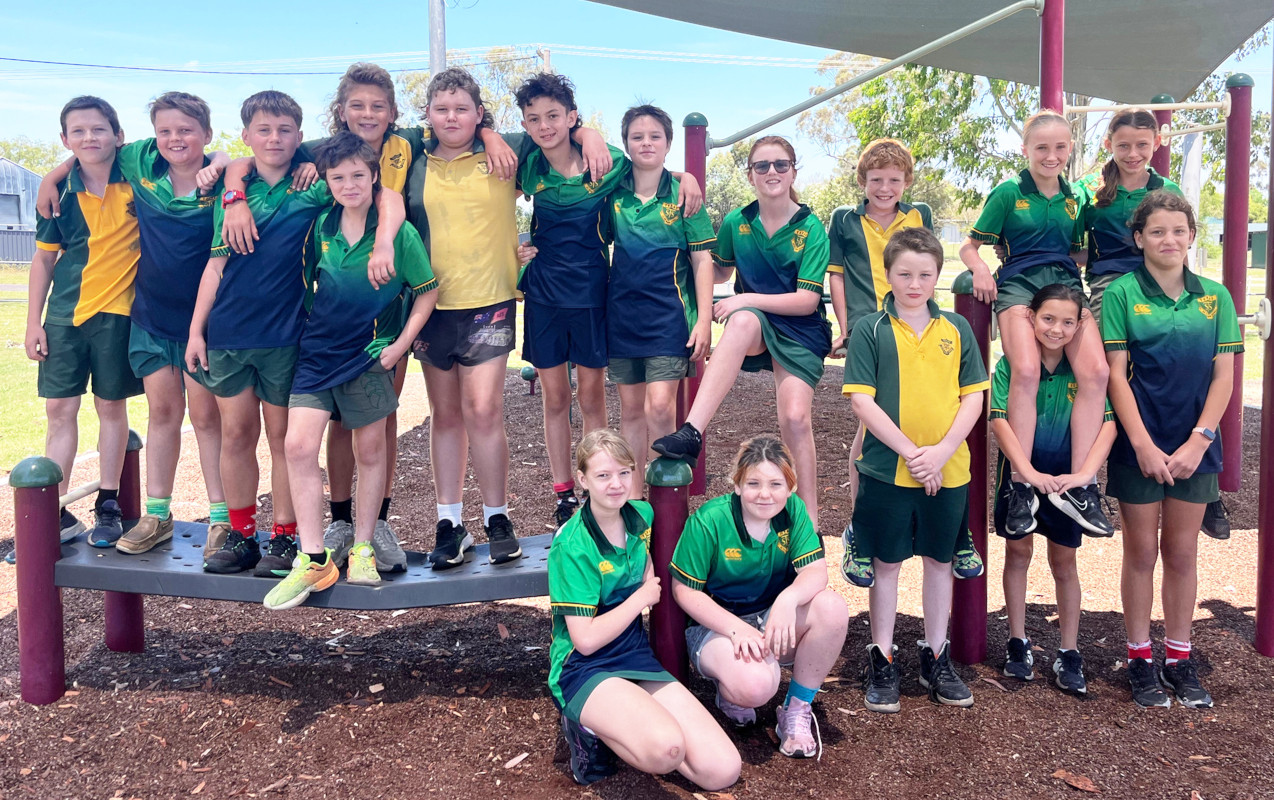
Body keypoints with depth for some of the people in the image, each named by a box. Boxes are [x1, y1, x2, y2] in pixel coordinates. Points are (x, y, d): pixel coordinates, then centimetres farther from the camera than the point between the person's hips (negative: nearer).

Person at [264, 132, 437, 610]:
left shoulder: (398, 233, -8)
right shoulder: (321, 227, 3)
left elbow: (426, 291, -1)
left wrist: (402, 343, -7)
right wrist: (309, 321, 11)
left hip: (370, 355, -3)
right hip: (317, 349, 3)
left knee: (370, 450, 8)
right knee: (299, 444, -9)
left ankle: (362, 547, 25)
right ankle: (314, 560, -1)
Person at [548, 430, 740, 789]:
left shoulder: (640, 516, 4)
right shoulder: (573, 547, -16)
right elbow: (586, 640, -18)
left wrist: (649, 579, 8)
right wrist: (642, 597, -9)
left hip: (637, 657, 7)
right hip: (585, 669, -7)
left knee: (723, 770, -9)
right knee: (667, 747, -36)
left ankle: (614, 728, 7)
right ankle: (589, 729, -6)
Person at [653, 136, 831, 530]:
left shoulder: (810, 229, -4)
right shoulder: (736, 223, 5)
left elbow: (807, 301, -10)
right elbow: (720, 272, 22)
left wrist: (748, 298, -17)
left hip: (800, 331, -1)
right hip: (753, 328, 1)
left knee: (795, 418, -20)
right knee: (743, 319, -37)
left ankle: (809, 523, -4)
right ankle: (691, 433, -46)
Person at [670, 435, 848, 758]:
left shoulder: (793, 510, -6)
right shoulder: (709, 521, -18)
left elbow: (816, 571, -13)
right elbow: (684, 590, -14)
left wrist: (788, 598, -36)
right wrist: (737, 629, -25)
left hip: (774, 622, 5)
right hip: (717, 624, -4)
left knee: (832, 608, -26)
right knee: (756, 685, -35)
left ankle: (797, 710, -7)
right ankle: (729, 692, 6)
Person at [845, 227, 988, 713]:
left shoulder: (956, 329, 5)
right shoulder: (870, 330, -4)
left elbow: (973, 397, 3)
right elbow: (862, 401, -10)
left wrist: (942, 451, -11)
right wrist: (910, 452, -15)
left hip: (949, 471, 3)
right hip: (887, 468, -3)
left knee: (940, 561, 14)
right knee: (887, 563, 7)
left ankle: (936, 657, 29)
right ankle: (882, 661, 20)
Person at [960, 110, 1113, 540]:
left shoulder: (1073, 198, 19)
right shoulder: (1008, 192, 7)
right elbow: (970, 246, 5)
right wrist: (980, 269, -16)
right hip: (1018, 285, -4)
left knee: (1096, 371, -22)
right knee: (1026, 371, -30)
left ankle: (1077, 485, -16)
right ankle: (1021, 487, -21)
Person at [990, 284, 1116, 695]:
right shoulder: (1011, 364, -10)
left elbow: (1108, 424, -14)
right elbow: (1000, 419, -18)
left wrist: (1084, 473, -26)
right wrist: (1028, 471, -28)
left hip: (1065, 477, 1)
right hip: (1019, 473, 0)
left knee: (1064, 562, 10)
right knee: (1018, 553, 11)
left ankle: (1069, 653, 20)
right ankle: (1017, 642, 25)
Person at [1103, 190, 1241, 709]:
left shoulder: (1214, 296, 4)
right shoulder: (1122, 293, -5)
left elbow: (1223, 375, 1)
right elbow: (1116, 374, -8)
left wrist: (1197, 441, -9)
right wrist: (1144, 444, -14)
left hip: (1195, 444, 3)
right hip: (1140, 444, -2)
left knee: (1182, 553, 11)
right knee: (1142, 552, 6)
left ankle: (1178, 658, 24)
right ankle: (1140, 659, 19)